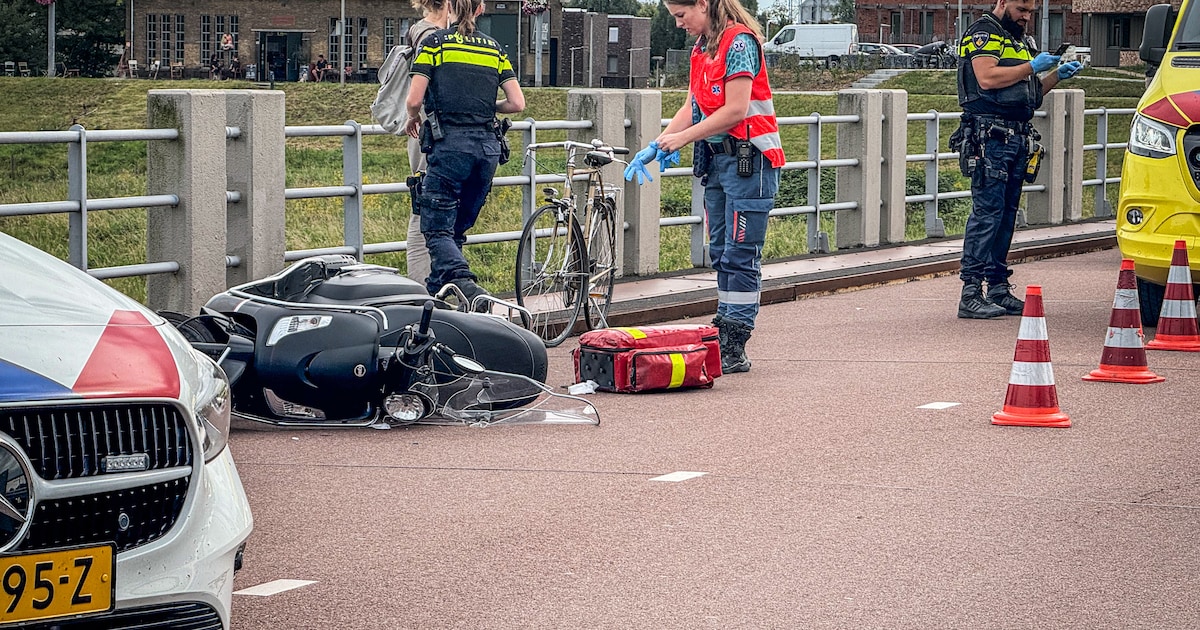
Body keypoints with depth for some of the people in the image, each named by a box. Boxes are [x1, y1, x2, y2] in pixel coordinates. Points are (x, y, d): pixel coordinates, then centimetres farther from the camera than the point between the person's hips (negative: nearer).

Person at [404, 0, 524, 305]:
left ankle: (466, 286, -28)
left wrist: (414, 118, 17)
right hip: (488, 147, 5)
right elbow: (517, 103, 6)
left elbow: (414, 100, -6)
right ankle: (433, 295, 19)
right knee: (458, 227, 16)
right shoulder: (495, 49, 12)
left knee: (437, 228, -4)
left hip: (450, 143, -5)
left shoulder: (435, 43, 0)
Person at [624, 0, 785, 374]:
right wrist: (655, 147, 4)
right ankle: (723, 340, 13)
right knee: (721, 254, 9)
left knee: (740, 255, -8)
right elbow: (692, 108, 15)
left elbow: (735, 110, -19)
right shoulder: (702, 48, 14)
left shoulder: (739, 42, -14)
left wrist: (683, 138, -12)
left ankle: (734, 350, -8)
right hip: (717, 159, 9)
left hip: (748, 159, -9)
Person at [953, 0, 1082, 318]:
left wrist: (1056, 75, 9)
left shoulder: (1018, 41, 24)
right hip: (990, 136, -9)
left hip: (1018, 137, 9)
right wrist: (1032, 67, -15)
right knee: (986, 212, -12)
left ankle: (998, 289, 12)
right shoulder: (983, 33, -4)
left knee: (1006, 214, 8)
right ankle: (971, 294, -14)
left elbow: (1029, 92, 26)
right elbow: (987, 78, -19)